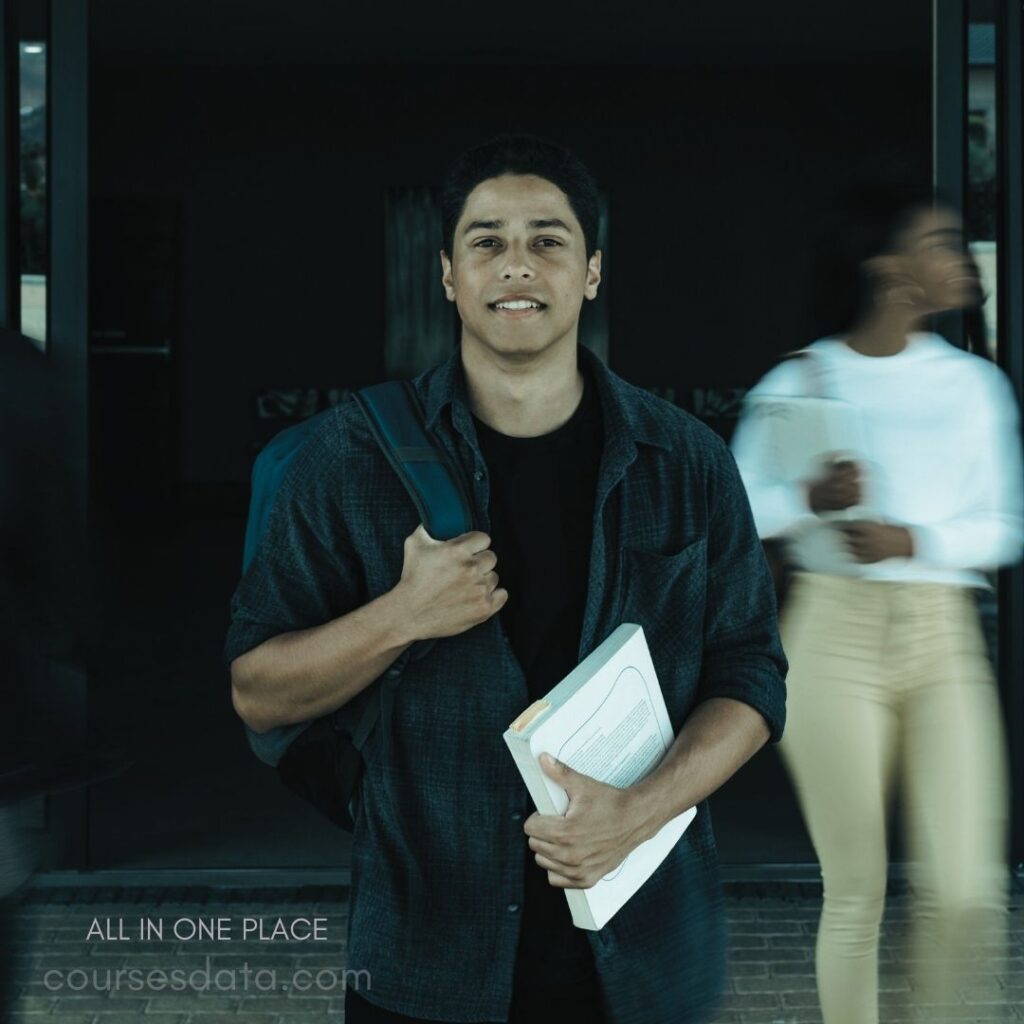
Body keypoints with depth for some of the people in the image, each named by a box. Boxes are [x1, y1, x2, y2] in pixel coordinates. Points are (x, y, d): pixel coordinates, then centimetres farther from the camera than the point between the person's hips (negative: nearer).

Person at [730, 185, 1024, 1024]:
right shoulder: (801, 381, 2)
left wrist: (914, 540, -10)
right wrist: (810, 499, -16)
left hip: (944, 638, 2)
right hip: (837, 631, -2)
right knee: (856, 891, 1)